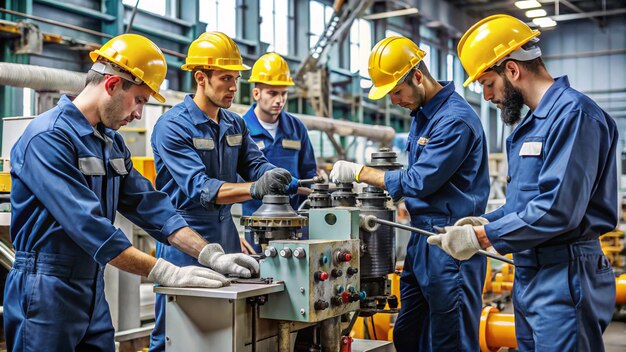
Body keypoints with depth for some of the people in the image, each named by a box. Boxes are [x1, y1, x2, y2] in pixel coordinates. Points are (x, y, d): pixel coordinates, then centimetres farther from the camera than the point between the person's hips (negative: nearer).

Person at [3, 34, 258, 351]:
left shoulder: (112, 143, 9)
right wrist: (167, 273, -28)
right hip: (46, 293, -8)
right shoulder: (48, 137, -18)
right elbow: (88, 224, -26)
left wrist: (211, 255, -6)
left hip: (93, 291, 8)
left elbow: (148, 205, 5)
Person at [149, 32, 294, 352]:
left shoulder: (235, 124, 8)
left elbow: (256, 165, 4)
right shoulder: (172, 126, -15)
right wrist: (255, 189, -38)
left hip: (226, 235, 7)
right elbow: (199, 188, -24)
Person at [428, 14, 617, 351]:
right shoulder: (531, 123, 16)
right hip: (528, 273, 10)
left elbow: (557, 209, -24)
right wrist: (486, 221, 7)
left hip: (563, 278, -10)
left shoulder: (573, 113, -16)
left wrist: (481, 237, -17)